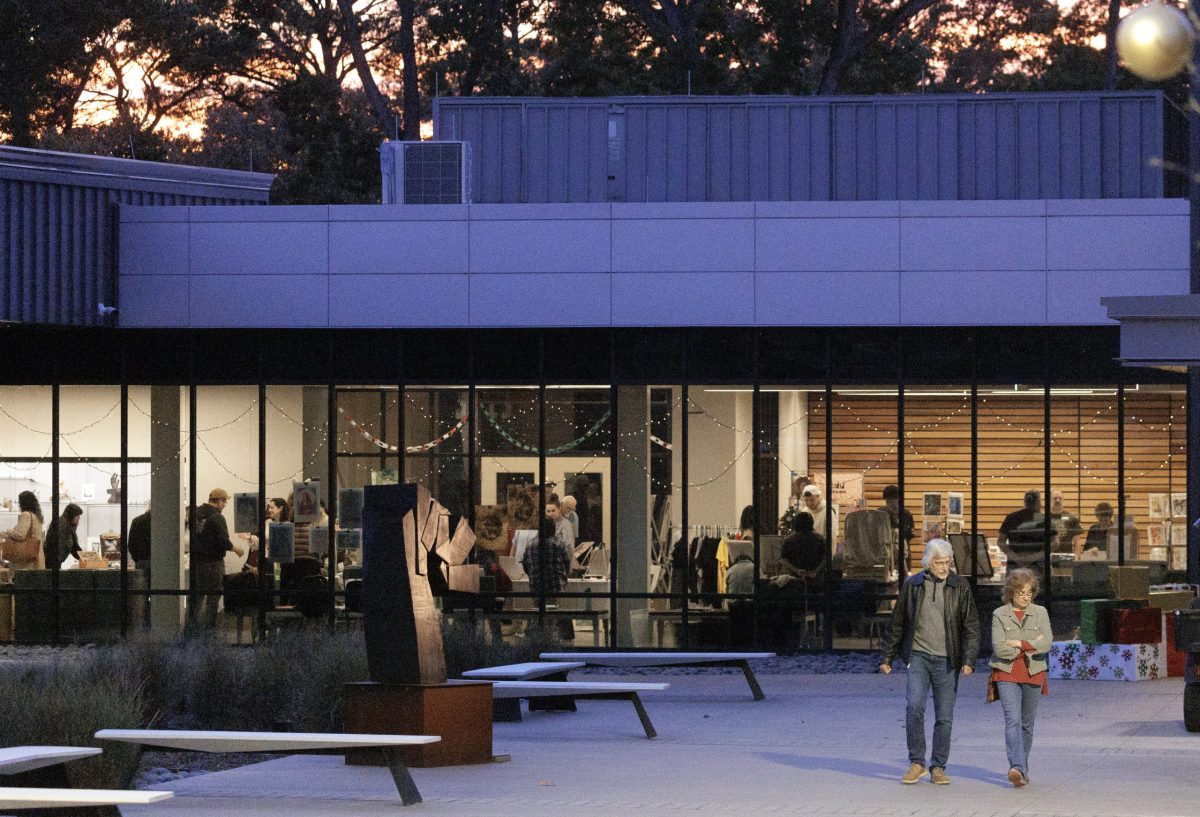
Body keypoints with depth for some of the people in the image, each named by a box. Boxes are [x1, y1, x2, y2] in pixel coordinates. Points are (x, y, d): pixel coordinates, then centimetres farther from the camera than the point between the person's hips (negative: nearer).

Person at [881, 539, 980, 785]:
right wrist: (888, 658, 13)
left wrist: (969, 660, -10)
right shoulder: (911, 585, 5)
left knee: (944, 716, 2)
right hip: (918, 656, 0)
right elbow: (898, 624, 13)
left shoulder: (960, 587, 3)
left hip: (946, 660, 0)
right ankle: (917, 763, -4)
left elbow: (971, 626, 1)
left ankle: (938, 767, 11)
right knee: (914, 707, -15)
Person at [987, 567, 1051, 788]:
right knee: (1012, 721, -17)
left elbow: (1046, 643, -5)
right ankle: (1017, 768, -28)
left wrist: (1019, 644, -13)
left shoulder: (1040, 613, 7)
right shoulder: (1000, 615, 0)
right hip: (1007, 674, -3)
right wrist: (1032, 646, -7)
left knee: (1027, 724, 9)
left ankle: (1022, 769, 21)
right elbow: (999, 648, -10)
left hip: (1033, 674, 3)